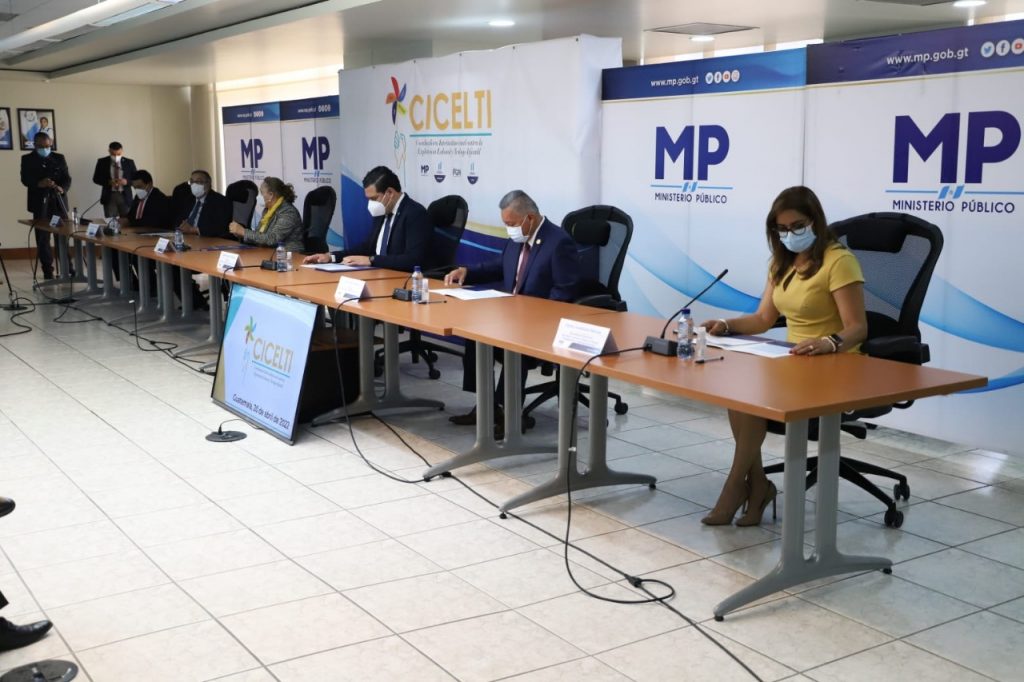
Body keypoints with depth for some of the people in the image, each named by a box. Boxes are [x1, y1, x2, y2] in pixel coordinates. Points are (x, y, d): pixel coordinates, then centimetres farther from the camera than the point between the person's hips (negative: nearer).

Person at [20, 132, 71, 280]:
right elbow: (25, 179, -6)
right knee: (42, 238, 0)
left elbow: (67, 178, 2)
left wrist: (62, 188, -20)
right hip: (40, 204, -1)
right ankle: (48, 271, 5)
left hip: (58, 202, 1)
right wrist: (39, 184, -26)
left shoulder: (59, 158, 10)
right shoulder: (27, 159, 6)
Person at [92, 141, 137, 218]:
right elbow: (96, 178, 4)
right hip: (109, 196, 0)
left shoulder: (129, 162, 4)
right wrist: (108, 182, -14)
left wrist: (126, 181, -15)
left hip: (125, 196, 0)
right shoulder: (102, 162, 4)